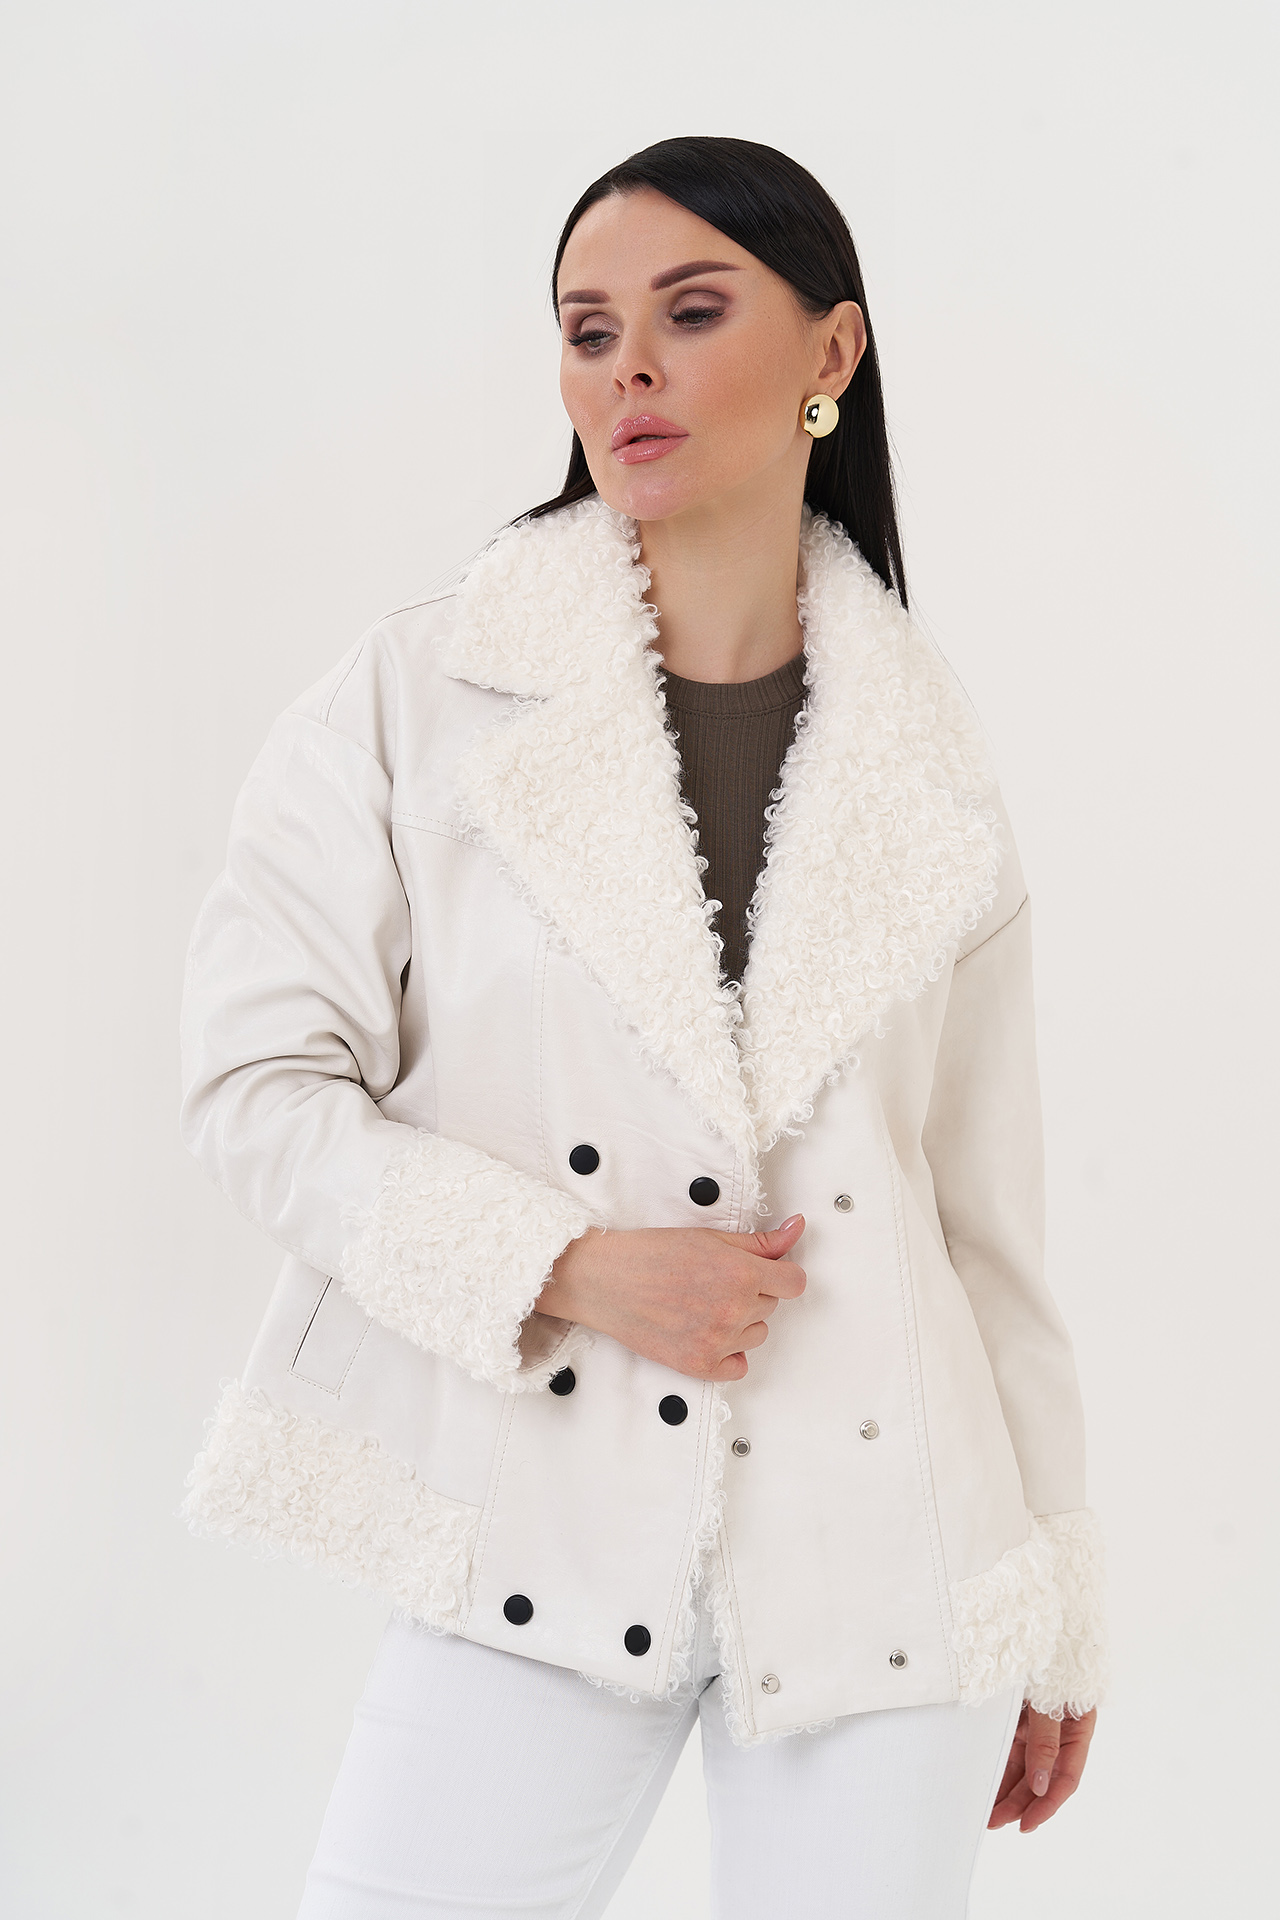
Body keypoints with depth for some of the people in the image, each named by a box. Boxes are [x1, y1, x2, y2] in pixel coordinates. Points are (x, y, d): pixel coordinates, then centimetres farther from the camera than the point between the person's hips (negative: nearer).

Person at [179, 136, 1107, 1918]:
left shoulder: (928, 771, 5)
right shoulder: (419, 695, -2)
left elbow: (988, 1206, 9)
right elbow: (255, 1084, -3)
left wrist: (1055, 1611, 12)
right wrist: (561, 1263, -16)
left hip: (883, 1546, 2)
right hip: (540, 1544, -1)